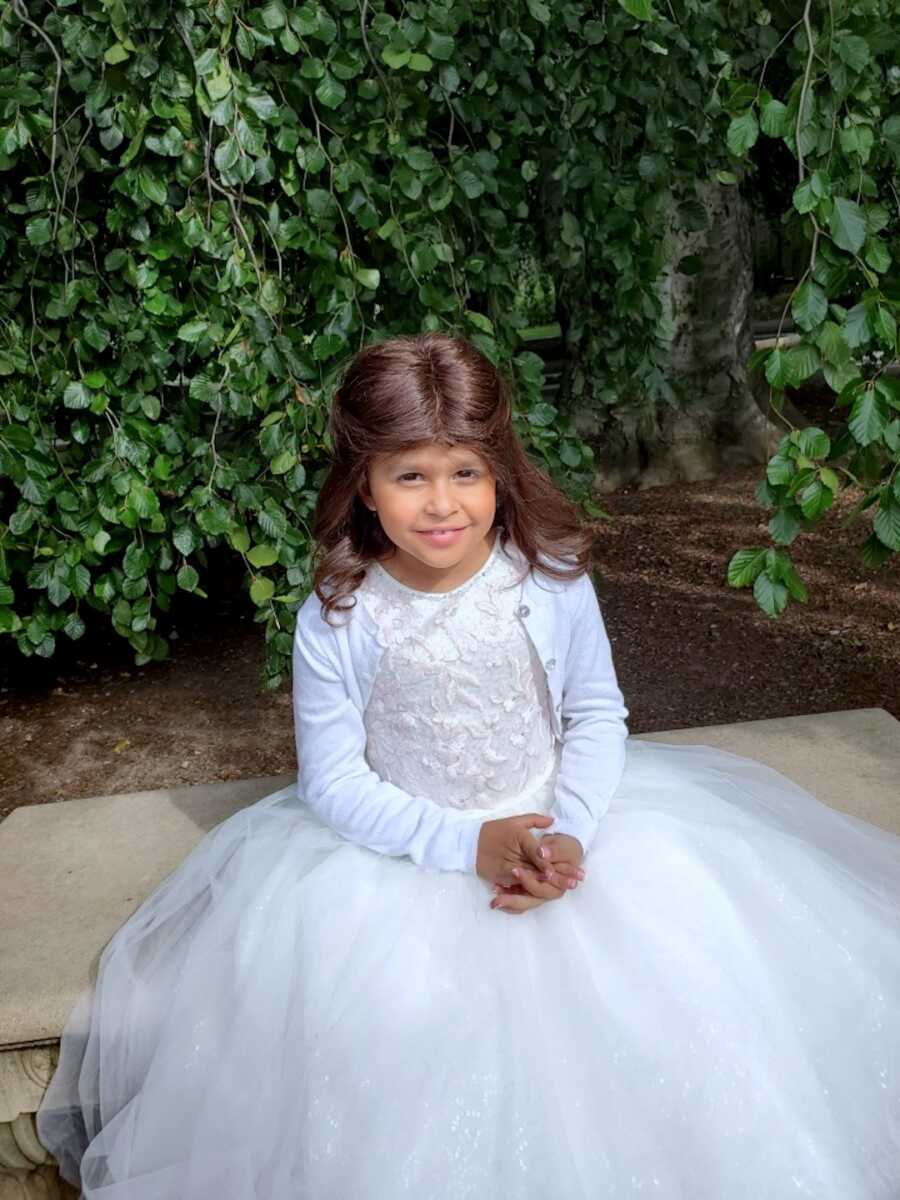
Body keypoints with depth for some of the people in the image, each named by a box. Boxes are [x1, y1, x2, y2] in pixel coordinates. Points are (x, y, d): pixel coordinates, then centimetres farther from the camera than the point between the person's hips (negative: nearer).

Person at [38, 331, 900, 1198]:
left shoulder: (554, 578, -12)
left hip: (562, 816, 2)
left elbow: (597, 713, -1)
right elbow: (333, 779, -9)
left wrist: (568, 832, -17)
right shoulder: (336, 620, -15)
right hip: (404, 857, -1)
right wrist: (467, 845, -18)